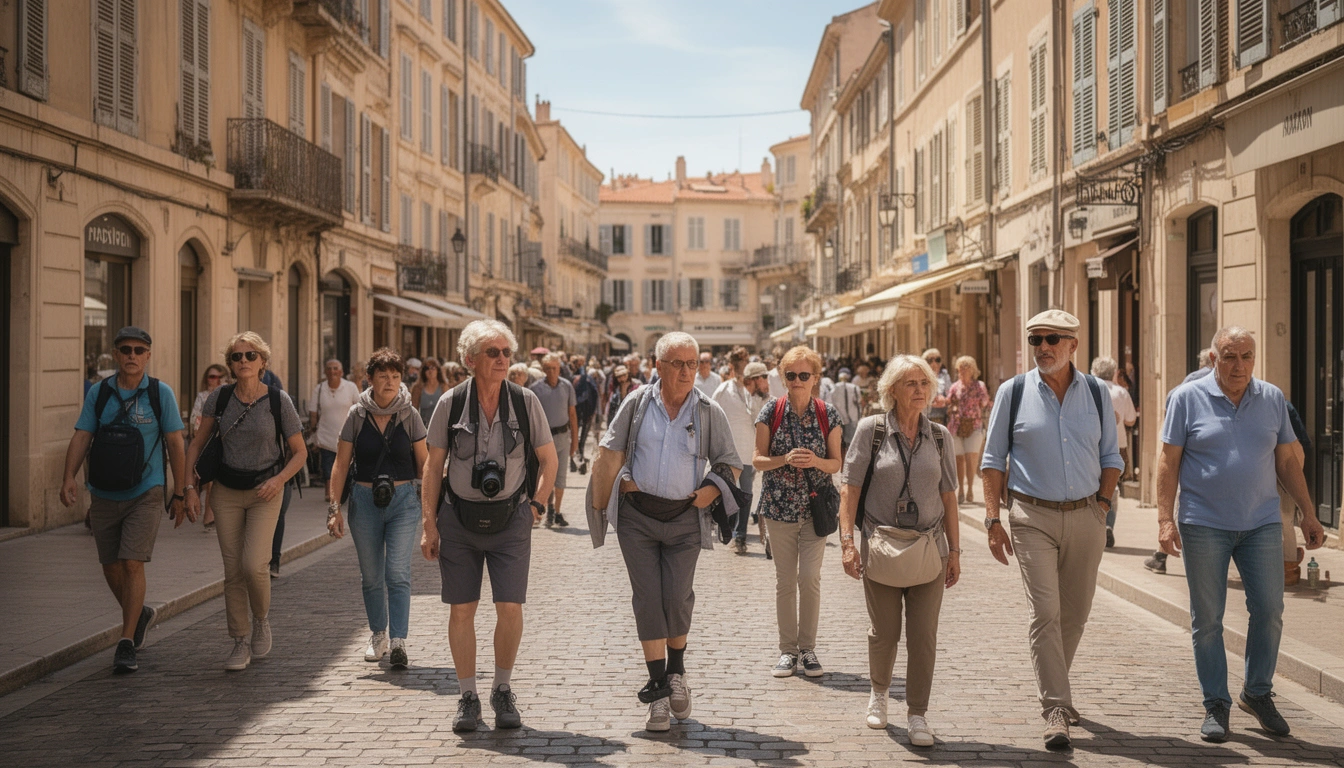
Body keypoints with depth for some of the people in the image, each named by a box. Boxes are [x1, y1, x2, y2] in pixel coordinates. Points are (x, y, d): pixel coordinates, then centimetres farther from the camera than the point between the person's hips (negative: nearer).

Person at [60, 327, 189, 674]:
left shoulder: (161, 393, -4)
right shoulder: (98, 393, 2)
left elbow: (175, 445, -1)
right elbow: (81, 437, -3)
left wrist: (180, 494, -2)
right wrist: (69, 477, -19)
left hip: (145, 495, -3)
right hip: (104, 497, 3)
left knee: (132, 564, -13)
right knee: (111, 569, 11)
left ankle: (126, 645, -6)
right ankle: (140, 615, 38)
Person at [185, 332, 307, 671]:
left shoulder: (278, 401, -8)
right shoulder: (219, 398, -2)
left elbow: (300, 452, -1)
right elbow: (198, 443, 8)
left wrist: (279, 480, -16)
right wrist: (189, 485, -1)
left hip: (264, 492, -2)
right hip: (226, 491, 2)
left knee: (254, 564, -16)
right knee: (233, 570, 3)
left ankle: (261, 619, 15)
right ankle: (240, 643, 14)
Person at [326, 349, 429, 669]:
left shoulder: (410, 415, -1)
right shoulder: (357, 415, 0)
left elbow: (423, 463, 4)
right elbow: (341, 463, 2)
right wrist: (333, 507, -4)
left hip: (403, 499, -2)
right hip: (365, 499, 2)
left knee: (397, 572, -11)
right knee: (371, 576, 11)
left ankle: (398, 642, -12)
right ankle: (378, 636, 27)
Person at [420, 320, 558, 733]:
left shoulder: (525, 401, -4)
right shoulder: (451, 403, -5)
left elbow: (548, 458, 9)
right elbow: (433, 466, 2)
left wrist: (536, 504, 4)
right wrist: (429, 524, -1)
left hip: (509, 519, 0)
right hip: (459, 517, 0)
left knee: (510, 607, -5)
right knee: (461, 608, 3)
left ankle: (503, 690, 16)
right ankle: (467, 697, 17)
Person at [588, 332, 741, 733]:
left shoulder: (709, 411, 0)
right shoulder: (637, 404, 0)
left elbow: (729, 464, 7)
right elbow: (610, 454, 5)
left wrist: (707, 493, -6)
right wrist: (601, 505, 3)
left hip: (685, 520, 0)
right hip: (638, 517, 0)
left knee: (677, 598, -5)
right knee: (647, 599, -2)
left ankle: (676, 670, 22)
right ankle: (659, 690, 5)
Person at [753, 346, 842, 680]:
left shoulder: (828, 414, 1)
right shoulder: (771, 411, -1)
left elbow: (836, 463, 4)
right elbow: (758, 460, 0)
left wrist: (816, 461, -17)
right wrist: (785, 459, -19)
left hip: (815, 508, 0)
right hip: (780, 507, 0)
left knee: (810, 578, -4)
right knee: (785, 580, 6)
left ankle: (808, 649, 10)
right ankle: (788, 649, 15)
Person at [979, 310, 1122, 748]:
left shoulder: (1096, 393, 6)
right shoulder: (1013, 392, -1)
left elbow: (1110, 457, 14)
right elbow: (993, 460, 2)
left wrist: (1103, 503, 1)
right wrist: (993, 519, -4)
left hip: (1085, 516, 3)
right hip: (1034, 518, -3)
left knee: (1075, 614, 11)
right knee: (1045, 614, -10)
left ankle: (1053, 690, 30)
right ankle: (1056, 709, -6)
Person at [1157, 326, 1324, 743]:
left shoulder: (1272, 399, 7)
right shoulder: (1188, 398, -2)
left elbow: (1287, 461, 12)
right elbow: (1168, 461, -3)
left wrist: (1308, 514, 9)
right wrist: (1165, 519, -10)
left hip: (1261, 524, 3)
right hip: (1204, 525, -2)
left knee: (1269, 611, 2)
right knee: (1207, 620, 3)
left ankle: (1257, 694, 22)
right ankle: (1216, 705, 15)